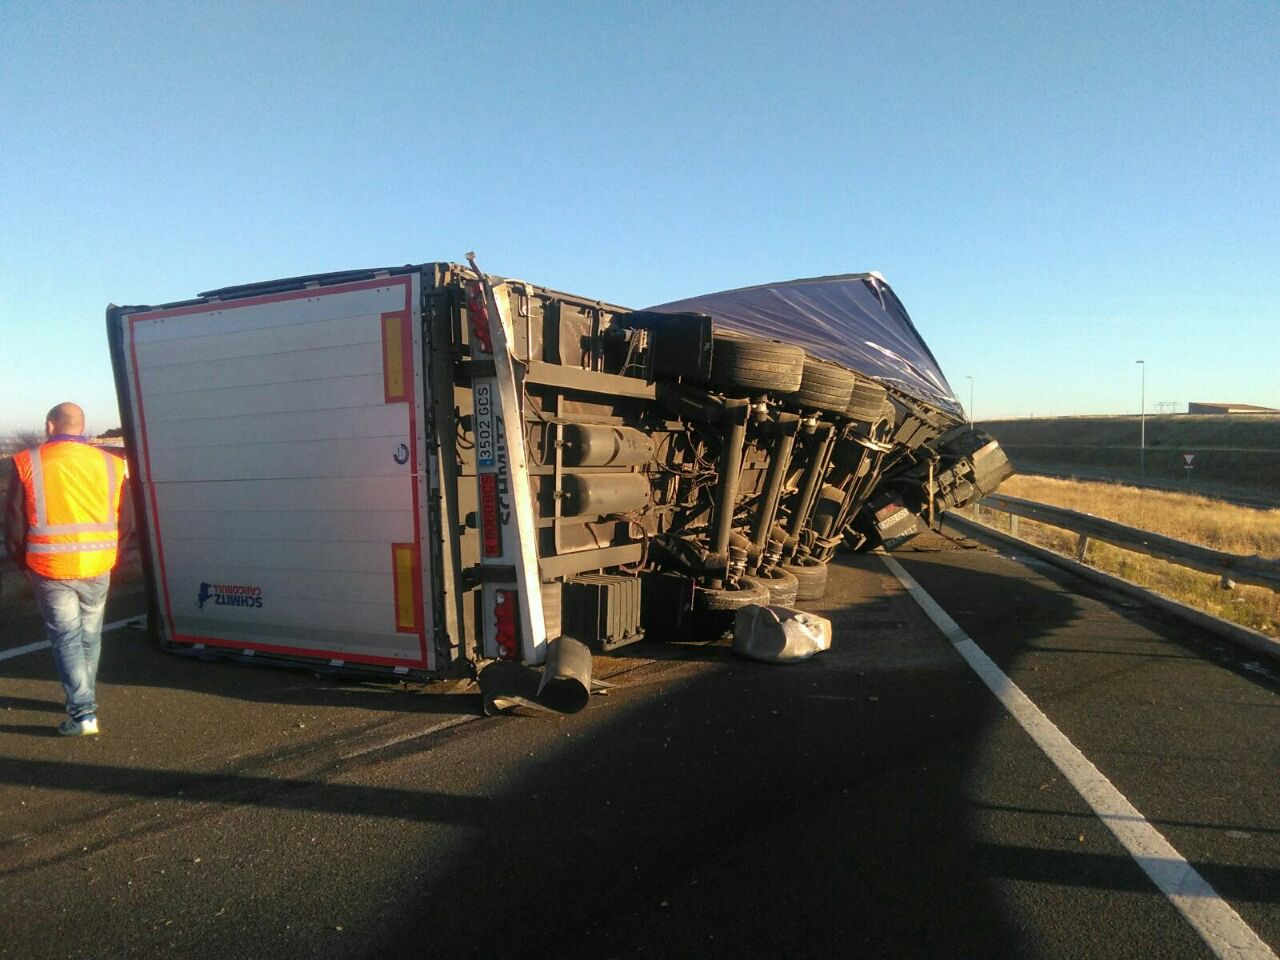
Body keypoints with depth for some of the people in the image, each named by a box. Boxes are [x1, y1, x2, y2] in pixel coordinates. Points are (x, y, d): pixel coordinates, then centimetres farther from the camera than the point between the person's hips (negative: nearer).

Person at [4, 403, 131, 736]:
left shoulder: (28, 463, -6)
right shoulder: (111, 463, 0)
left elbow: (13, 525, -2)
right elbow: (123, 524, 5)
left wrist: (24, 564, 13)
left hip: (49, 570, -2)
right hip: (97, 570, 2)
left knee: (66, 639, 5)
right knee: (90, 637, 18)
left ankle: (82, 714, 0)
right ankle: (85, 700, 32)